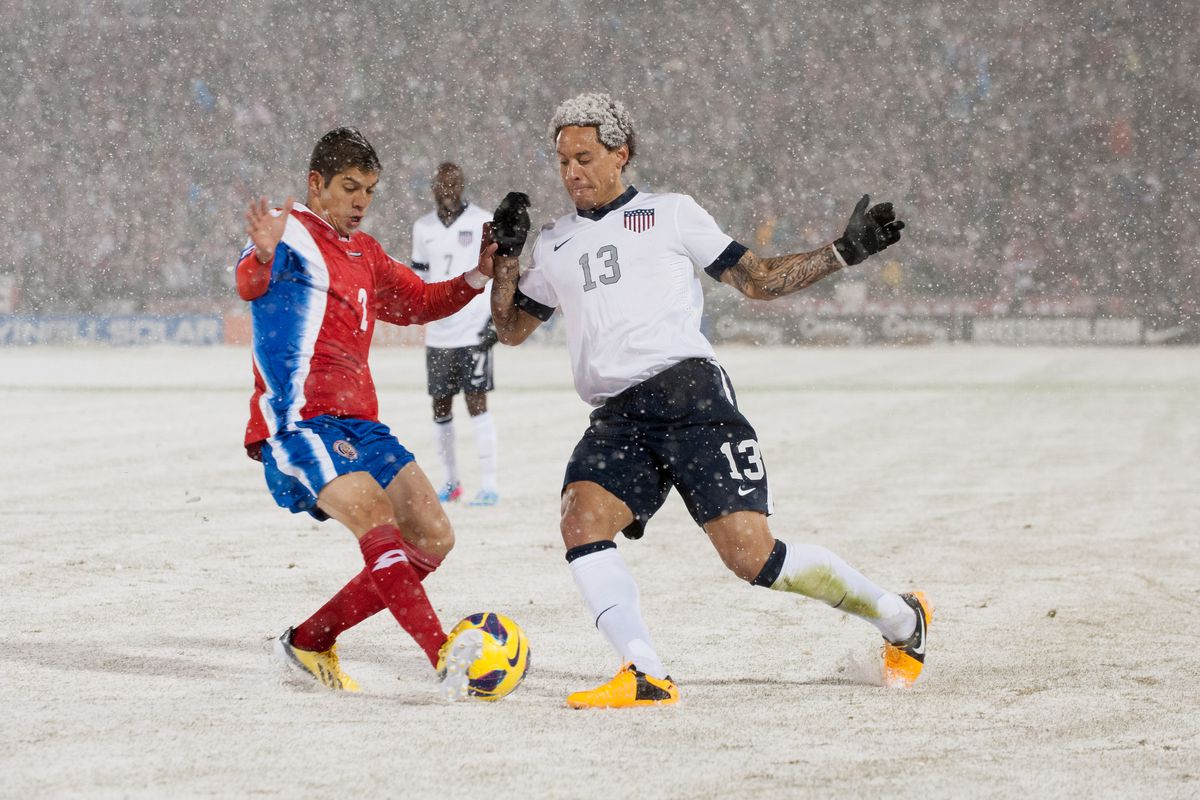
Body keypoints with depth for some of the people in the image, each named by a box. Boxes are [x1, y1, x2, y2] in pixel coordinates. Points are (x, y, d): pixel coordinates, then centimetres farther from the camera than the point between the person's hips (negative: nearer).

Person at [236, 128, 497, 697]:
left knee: (432, 539, 2)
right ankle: (443, 657, -41)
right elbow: (251, 284, -24)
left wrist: (477, 277, 15)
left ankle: (309, 642, 12)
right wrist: (263, 255, -48)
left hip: (358, 424, 9)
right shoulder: (291, 235, -3)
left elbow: (418, 303, 34)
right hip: (299, 421, -9)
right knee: (376, 518, -28)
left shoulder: (364, 254, 22)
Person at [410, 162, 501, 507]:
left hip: (473, 332, -5)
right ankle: (450, 481, 19)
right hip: (437, 333, 5)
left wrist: (496, 319, -8)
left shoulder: (484, 223, -4)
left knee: (477, 403, -9)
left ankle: (489, 485, -8)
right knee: (441, 407, 8)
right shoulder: (423, 228, 10)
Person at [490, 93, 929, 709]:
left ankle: (900, 618, 7)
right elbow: (511, 328, 27)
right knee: (581, 521, -26)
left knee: (750, 555, -14)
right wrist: (504, 255, 12)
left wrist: (844, 253, 4)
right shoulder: (555, 244, 24)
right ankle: (646, 678, -27)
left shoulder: (671, 214, 13)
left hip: (688, 388, -4)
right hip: (616, 418, 4)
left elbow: (756, 279, 14)